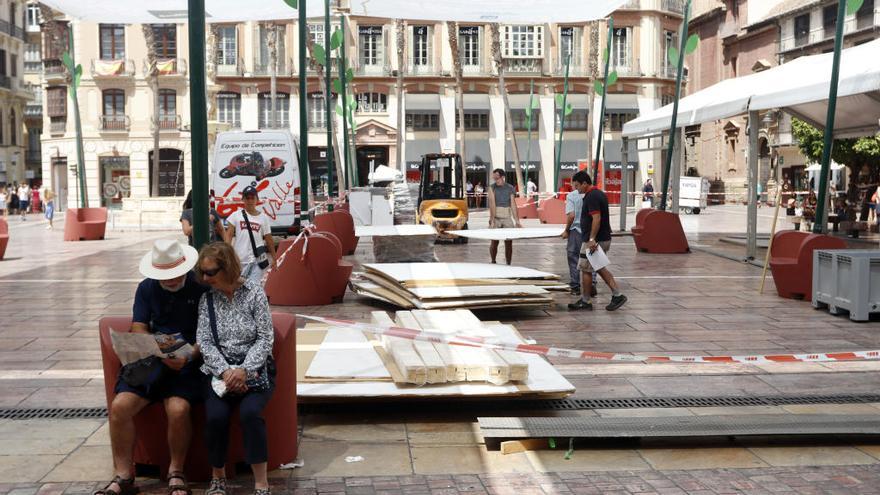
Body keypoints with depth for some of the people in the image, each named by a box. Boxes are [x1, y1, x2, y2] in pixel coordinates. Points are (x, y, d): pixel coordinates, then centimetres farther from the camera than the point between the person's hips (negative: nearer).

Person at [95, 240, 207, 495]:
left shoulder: (202, 287, -2)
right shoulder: (147, 288, 11)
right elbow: (138, 329, 5)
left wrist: (189, 356, -22)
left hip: (188, 362, -4)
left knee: (178, 409, -29)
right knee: (119, 406, -17)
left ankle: (176, 473, -7)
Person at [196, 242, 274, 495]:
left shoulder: (254, 292, -2)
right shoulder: (207, 298, 5)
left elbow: (265, 338, -5)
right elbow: (204, 342, -1)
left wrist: (244, 370, -18)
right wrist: (225, 372, -17)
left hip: (254, 367, -2)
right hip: (218, 369, 2)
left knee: (250, 412, -29)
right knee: (216, 416, -25)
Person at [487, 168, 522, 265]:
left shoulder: (510, 188, 3)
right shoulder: (492, 187, -3)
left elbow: (513, 205, 0)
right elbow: (492, 203, -13)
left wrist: (517, 221, -5)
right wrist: (492, 220, -22)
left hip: (507, 218, 2)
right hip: (495, 217, -2)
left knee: (509, 242, -2)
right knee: (494, 242, -1)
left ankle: (508, 264, 6)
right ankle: (493, 262, 15)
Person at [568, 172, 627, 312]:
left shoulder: (591, 197, -18)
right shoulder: (599, 193, 14)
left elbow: (596, 218, -26)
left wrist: (592, 239, -28)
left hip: (594, 240, -10)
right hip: (605, 238, 10)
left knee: (585, 269, 0)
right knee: (600, 268, 16)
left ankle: (585, 301, 9)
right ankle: (617, 295, 10)